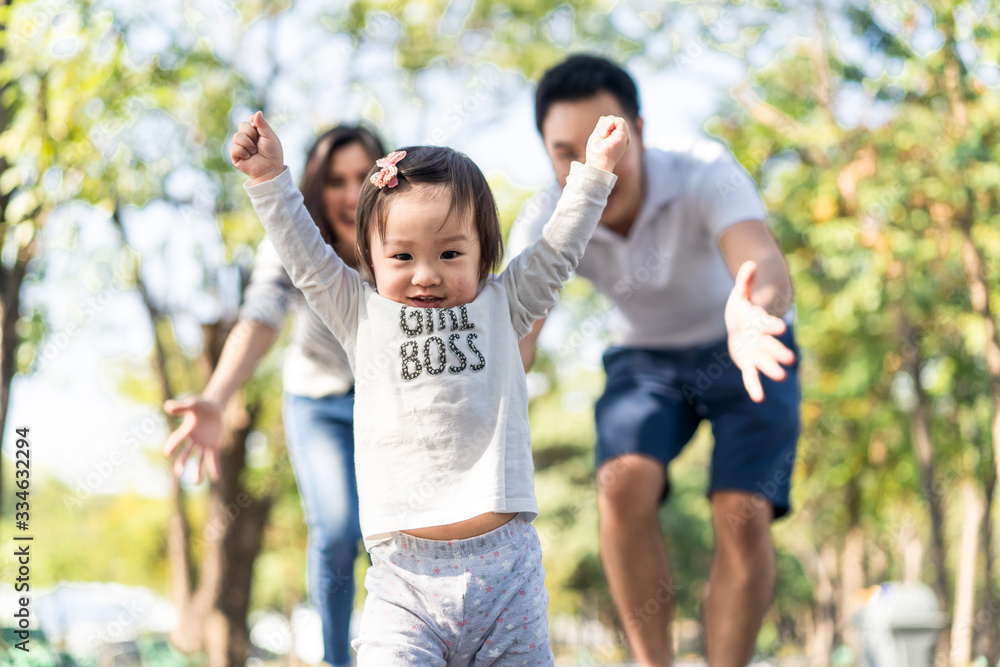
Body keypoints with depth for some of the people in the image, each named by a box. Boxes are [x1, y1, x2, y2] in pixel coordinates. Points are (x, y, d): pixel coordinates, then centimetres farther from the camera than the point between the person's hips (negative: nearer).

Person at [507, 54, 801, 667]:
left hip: (743, 356, -2)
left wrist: (754, 316, -77)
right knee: (624, 485, -26)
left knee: (742, 515, -23)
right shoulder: (546, 223, -24)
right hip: (647, 359, 2)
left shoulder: (707, 177, -33)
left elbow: (768, 269, -52)